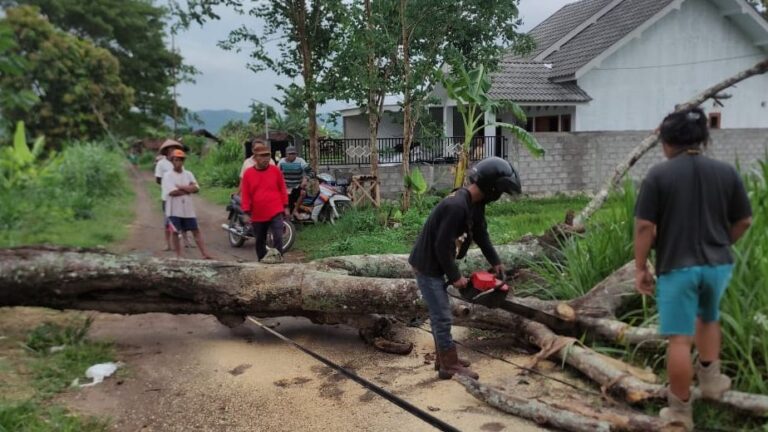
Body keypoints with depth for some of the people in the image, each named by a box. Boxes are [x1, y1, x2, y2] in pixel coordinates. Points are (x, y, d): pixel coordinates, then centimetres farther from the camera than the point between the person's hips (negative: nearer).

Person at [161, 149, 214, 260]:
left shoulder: (188, 174, 6)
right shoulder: (168, 176, -5)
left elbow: (196, 189, -6)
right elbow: (172, 192, -18)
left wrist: (180, 187, -14)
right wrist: (188, 189, -9)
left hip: (188, 209, 3)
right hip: (174, 210, -3)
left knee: (196, 231, 5)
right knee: (176, 232, 4)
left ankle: (205, 254, 6)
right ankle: (178, 256, 14)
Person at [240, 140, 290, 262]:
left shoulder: (275, 170, -1)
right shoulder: (248, 173, -2)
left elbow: (282, 189, 6)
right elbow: (245, 194, 0)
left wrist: (285, 207, 6)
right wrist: (246, 213, -4)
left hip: (276, 212, -1)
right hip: (258, 215, 2)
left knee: (278, 237, -13)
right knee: (260, 241, 14)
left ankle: (278, 259, -5)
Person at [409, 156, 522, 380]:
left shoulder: (475, 203, 1)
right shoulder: (456, 205, -30)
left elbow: (481, 234, 14)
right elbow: (442, 246, -27)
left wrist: (495, 262, 10)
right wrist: (455, 276, -17)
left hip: (436, 265, 10)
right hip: (427, 266, -10)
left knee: (439, 314, 18)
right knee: (442, 317, -2)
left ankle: (444, 358, 30)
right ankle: (450, 365, 10)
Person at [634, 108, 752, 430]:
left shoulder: (659, 175, -9)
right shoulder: (726, 172, 3)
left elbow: (645, 226, -12)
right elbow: (744, 221, 9)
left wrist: (640, 267, -3)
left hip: (676, 266, -4)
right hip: (718, 264, 5)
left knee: (679, 338, 2)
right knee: (708, 318, 31)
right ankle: (710, 379, 35)